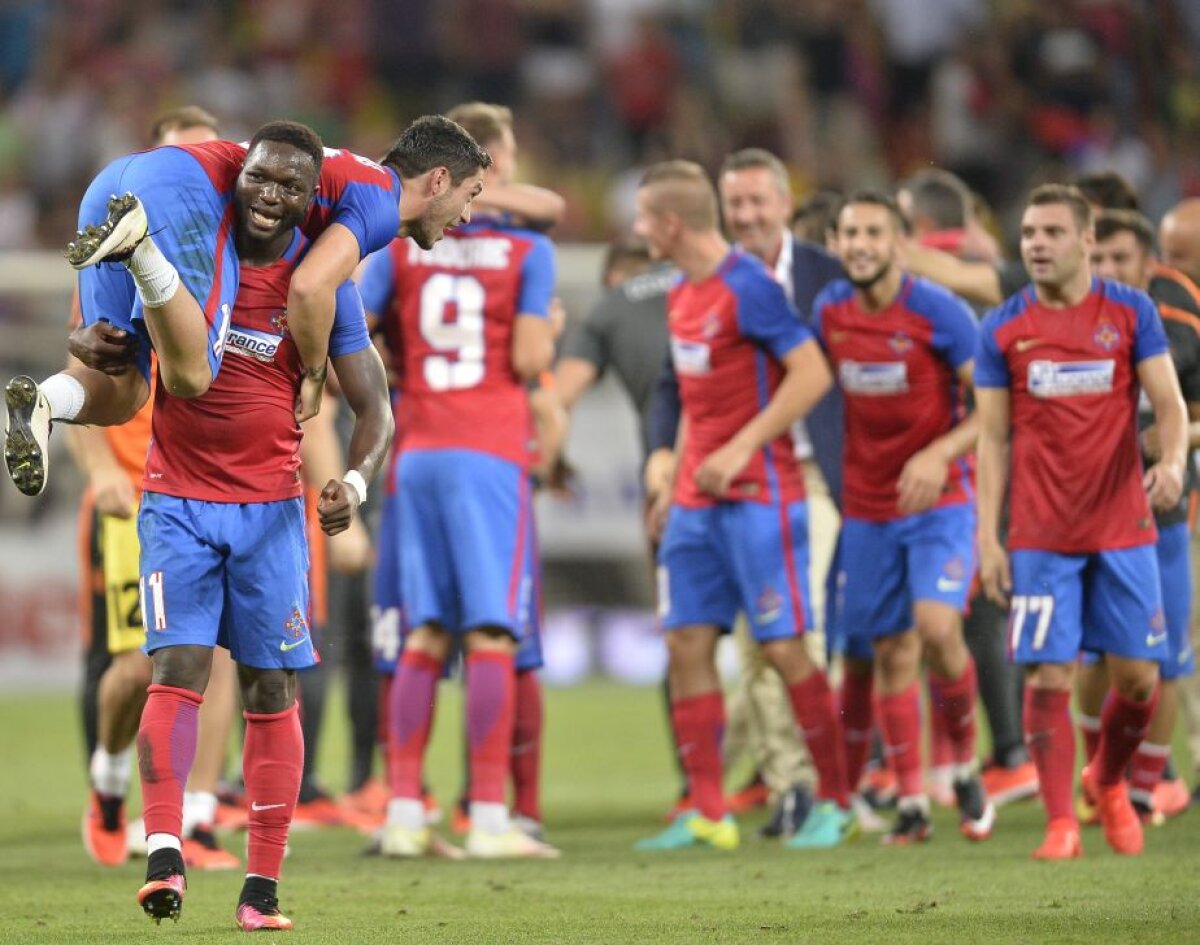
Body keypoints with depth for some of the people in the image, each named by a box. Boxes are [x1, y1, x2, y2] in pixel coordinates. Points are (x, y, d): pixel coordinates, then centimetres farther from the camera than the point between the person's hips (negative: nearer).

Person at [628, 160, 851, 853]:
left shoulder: (748, 287, -14)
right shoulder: (683, 295, 13)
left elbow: (812, 375, -19)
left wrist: (740, 448, -21)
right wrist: (678, 468, 19)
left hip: (759, 495, -9)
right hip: (698, 497, 9)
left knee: (784, 647, -6)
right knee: (687, 645, 2)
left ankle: (836, 802, 6)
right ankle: (708, 815, 5)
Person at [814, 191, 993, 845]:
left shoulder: (938, 313, -12)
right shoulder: (828, 312, 2)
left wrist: (938, 455, -25)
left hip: (939, 502, -4)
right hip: (867, 508, 4)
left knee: (937, 626, -21)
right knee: (891, 653, 4)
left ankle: (965, 764, 2)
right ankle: (911, 805, 12)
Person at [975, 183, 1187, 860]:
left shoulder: (1131, 313, 1)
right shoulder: (1003, 329, 2)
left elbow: (1168, 401, -3)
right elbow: (994, 436, 5)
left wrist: (1173, 462, -24)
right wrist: (988, 537, -2)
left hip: (1123, 528, 0)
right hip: (1041, 536, 0)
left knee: (1138, 677, 2)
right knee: (1050, 677, -6)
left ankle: (1110, 782, 29)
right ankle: (1061, 824, 1)